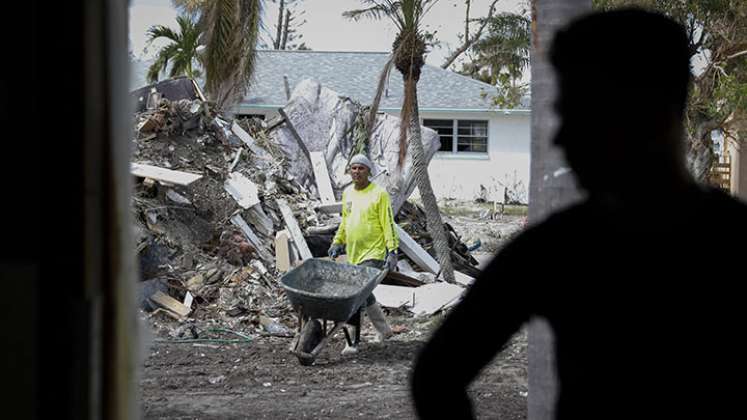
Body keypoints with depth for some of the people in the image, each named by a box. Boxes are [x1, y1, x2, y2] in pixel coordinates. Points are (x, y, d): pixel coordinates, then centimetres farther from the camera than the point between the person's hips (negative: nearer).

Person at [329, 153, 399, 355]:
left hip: (373, 253, -7)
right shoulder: (347, 193, 11)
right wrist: (337, 243, 20)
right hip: (353, 254, 7)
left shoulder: (379, 194, -8)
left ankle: (352, 341, -9)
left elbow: (388, 224, -10)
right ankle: (383, 330, 32)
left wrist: (392, 250, -16)